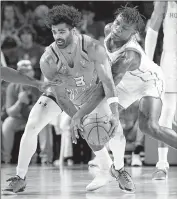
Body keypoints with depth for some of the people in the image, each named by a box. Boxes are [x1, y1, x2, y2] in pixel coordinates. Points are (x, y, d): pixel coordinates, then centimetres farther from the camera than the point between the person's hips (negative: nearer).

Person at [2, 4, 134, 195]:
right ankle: (19, 179, -2)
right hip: (62, 93, 1)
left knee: (115, 129, -18)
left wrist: (114, 113, -42)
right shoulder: (47, 59, -29)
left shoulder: (92, 48, -32)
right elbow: (60, 95, -23)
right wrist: (75, 117, -35)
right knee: (31, 126, -15)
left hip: (92, 91, 0)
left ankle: (118, 170, 12)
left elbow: (107, 81, -32)